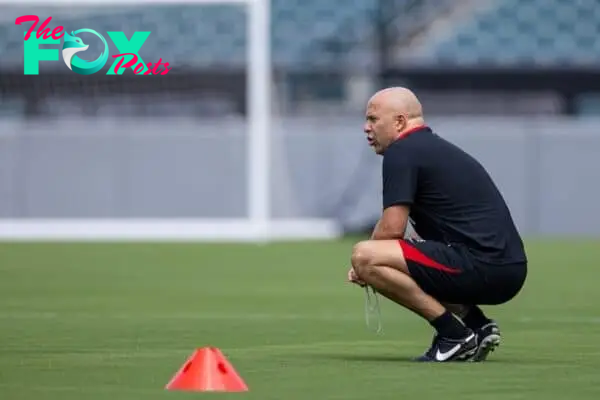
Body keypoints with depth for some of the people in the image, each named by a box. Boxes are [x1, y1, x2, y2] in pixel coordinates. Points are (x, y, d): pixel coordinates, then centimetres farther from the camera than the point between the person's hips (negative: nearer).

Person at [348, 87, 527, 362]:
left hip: (481, 266, -10)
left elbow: (392, 228, -11)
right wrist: (369, 269, 18)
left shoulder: (402, 152, -5)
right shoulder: (436, 148, 26)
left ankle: (454, 333, -11)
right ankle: (476, 324, 11)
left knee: (364, 257, -15)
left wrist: (364, 266, 8)